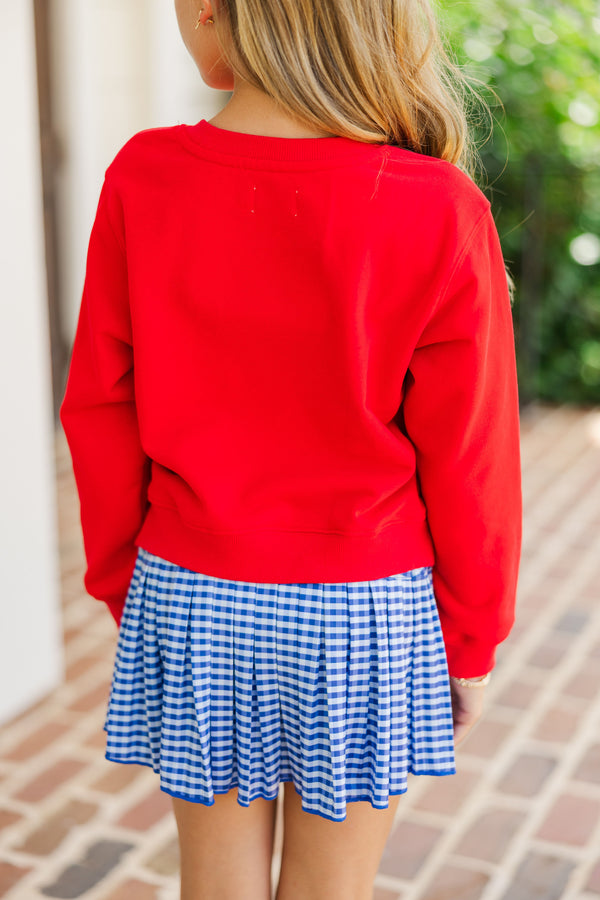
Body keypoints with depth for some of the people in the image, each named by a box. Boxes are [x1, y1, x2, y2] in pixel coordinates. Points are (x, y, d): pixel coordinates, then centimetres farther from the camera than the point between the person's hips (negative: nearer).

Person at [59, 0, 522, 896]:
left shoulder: (142, 179, -10)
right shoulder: (442, 214, -16)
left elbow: (101, 413, -2)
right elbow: (469, 458, -10)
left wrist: (121, 582, 13)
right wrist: (472, 639, 5)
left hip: (188, 598, 2)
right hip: (365, 614, -1)